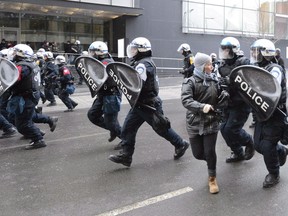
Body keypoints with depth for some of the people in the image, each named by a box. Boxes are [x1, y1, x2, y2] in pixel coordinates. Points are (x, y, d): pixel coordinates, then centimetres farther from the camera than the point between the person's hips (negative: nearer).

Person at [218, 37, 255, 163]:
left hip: (241, 104, -7)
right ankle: (238, 153, 28)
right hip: (229, 104, 8)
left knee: (232, 129, -11)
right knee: (224, 129, 7)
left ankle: (249, 143, 20)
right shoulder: (224, 65, 9)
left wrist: (230, 81, -31)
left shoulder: (244, 63, -13)